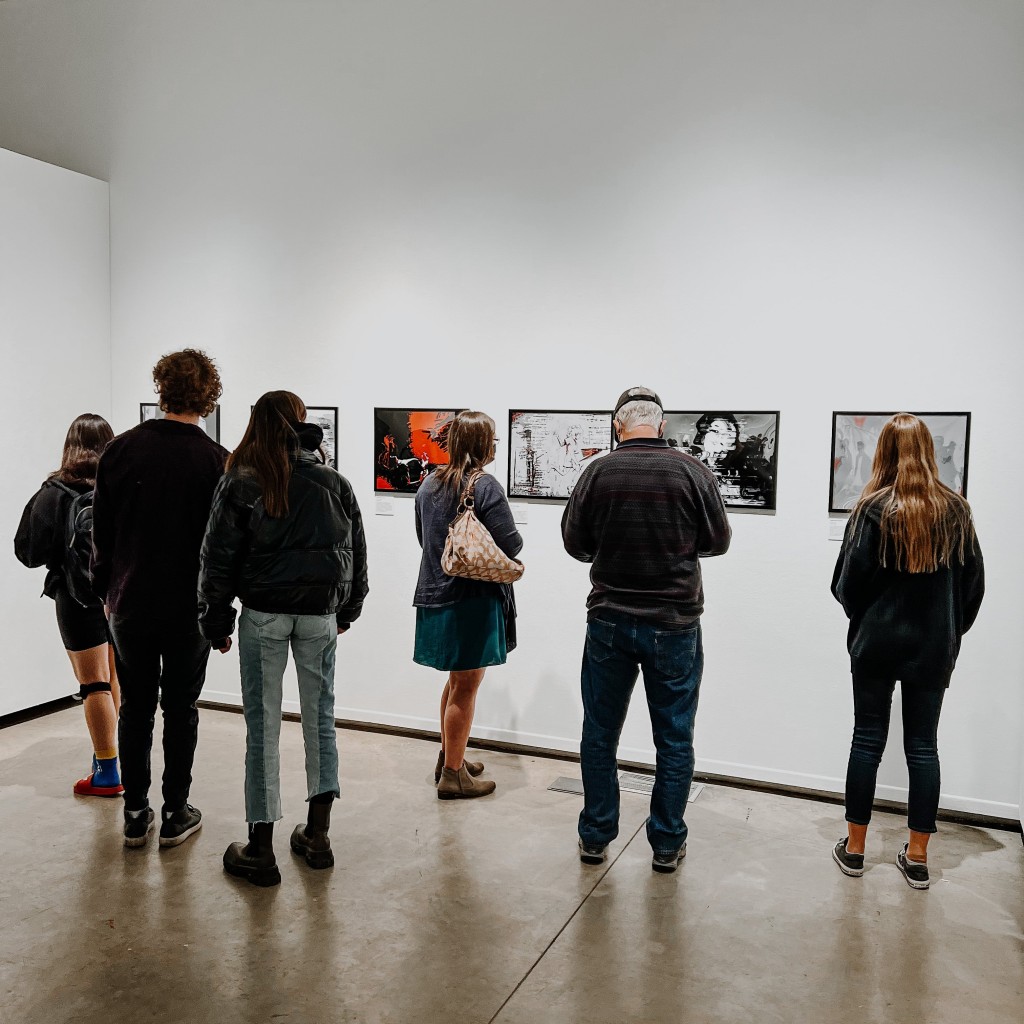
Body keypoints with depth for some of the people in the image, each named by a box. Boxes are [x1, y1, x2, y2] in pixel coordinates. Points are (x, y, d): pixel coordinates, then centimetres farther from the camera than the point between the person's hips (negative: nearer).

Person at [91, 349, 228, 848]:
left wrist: (106, 591, 14)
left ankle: (135, 814, 20)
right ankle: (175, 815, 17)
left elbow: (101, 533, 2)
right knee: (180, 710, 9)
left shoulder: (120, 450, -4)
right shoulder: (215, 460, -11)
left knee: (135, 707, 13)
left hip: (129, 604, 2)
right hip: (189, 607, -2)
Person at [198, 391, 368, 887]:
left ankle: (261, 850, 12)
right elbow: (356, 554, 8)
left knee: (263, 726, 5)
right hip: (319, 614, 2)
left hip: (263, 614, -2)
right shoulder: (335, 483, 2)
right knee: (320, 719, 13)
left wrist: (216, 621, 6)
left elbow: (219, 559, -5)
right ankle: (317, 835, 21)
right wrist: (346, 612, 20)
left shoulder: (241, 483, -6)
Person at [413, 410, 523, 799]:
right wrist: (512, 537, 3)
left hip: (434, 595, 7)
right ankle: (452, 776, 15)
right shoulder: (485, 486, -16)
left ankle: (449, 757, 34)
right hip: (474, 598, -7)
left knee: (456, 681, 23)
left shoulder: (429, 484, 6)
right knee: (465, 688, 5)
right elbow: (510, 545, -18)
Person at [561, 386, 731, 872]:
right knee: (674, 740, 12)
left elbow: (575, 543, 1)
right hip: (675, 624, 0)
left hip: (610, 620, 1)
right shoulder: (692, 471, -8)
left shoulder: (598, 472, -7)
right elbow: (717, 541, 1)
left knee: (600, 735, 14)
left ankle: (595, 837, 25)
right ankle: (667, 844, 22)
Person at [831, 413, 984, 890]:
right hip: (934, 648, 3)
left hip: (877, 642, -2)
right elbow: (973, 583, 4)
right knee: (923, 746, 10)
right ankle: (917, 858, 17)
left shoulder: (874, 507, -12)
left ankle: (854, 849, 17)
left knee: (867, 740, 7)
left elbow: (848, 581, -9)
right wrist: (949, 631, 17)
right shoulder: (955, 510, -2)